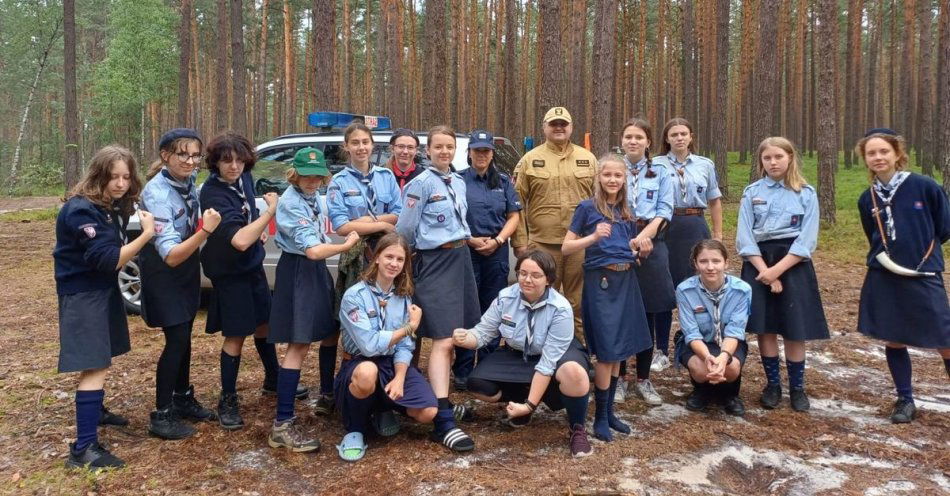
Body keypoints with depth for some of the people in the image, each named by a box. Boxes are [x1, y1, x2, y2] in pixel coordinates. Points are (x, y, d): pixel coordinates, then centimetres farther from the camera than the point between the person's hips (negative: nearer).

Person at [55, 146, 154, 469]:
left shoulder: (113, 205, 6)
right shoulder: (82, 210, -23)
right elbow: (109, 260, -28)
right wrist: (147, 233, -30)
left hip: (103, 289, 9)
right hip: (82, 295, -9)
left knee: (102, 360, 23)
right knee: (95, 367, -13)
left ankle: (95, 410, 45)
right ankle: (84, 448, -9)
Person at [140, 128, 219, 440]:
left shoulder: (188, 180, -9)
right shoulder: (157, 194, -30)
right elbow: (171, 256, -35)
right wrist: (206, 231, -44)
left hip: (188, 267, 7)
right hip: (163, 273, -7)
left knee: (185, 336, 16)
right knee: (176, 339, -9)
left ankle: (183, 399, 32)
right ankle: (161, 416, 4)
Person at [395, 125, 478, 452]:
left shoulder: (459, 183, 13)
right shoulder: (421, 183, -9)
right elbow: (404, 229, -6)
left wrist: (460, 248, 17)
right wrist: (416, 254, 7)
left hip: (461, 258, 8)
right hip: (435, 262, -8)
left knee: (454, 337, 12)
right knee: (443, 340, -12)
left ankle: (442, 400, 25)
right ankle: (443, 422, -13)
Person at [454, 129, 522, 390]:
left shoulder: (503, 181, 11)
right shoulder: (458, 180, 2)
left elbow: (513, 216, 7)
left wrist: (498, 240, -8)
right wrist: (470, 240, -11)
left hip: (497, 252, 3)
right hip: (466, 251, -3)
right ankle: (463, 371, 5)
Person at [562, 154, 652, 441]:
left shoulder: (627, 212, 12)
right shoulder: (587, 208, -5)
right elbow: (566, 248, -7)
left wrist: (642, 249, 1)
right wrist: (593, 237, -22)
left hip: (626, 281, 6)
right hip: (600, 281, -6)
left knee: (620, 350, 10)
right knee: (607, 352, -5)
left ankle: (609, 411, 22)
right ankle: (600, 418, 8)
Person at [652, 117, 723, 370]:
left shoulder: (705, 165, 9)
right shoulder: (656, 165, 1)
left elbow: (715, 201, 16)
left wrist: (718, 235, 14)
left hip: (695, 229, 2)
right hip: (665, 229, -2)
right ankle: (662, 351, 12)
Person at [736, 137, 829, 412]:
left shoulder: (806, 194, 0)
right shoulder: (751, 192, 4)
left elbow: (807, 240, -7)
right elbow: (744, 237, -2)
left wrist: (777, 270, -15)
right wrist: (764, 270, -12)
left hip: (793, 264, -1)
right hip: (759, 263, 1)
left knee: (794, 330, 1)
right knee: (765, 328, 4)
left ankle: (797, 387, 17)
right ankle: (772, 384, 19)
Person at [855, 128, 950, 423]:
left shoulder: (925, 187, -9)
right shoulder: (866, 200, 3)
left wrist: (921, 254, 7)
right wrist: (885, 256, 7)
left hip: (924, 278, -3)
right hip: (884, 280, 3)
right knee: (893, 341, 8)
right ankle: (905, 400, 23)